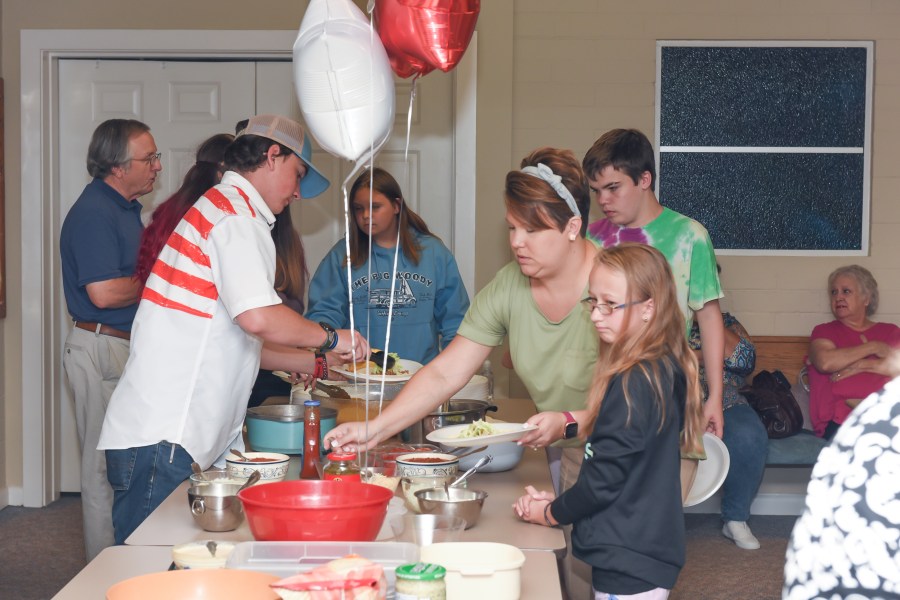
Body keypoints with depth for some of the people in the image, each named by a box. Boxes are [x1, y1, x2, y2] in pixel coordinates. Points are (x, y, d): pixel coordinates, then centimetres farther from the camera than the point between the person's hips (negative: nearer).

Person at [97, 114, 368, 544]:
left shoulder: (218, 208, 24)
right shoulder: (238, 216, -8)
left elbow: (235, 341, 27)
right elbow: (258, 317, -23)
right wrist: (330, 338, -8)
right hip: (163, 439, -10)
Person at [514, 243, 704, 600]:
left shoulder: (636, 382, -21)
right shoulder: (663, 370, 8)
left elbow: (606, 477, -18)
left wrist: (551, 513, -2)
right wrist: (559, 501, 8)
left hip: (630, 566, -9)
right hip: (641, 555, 9)